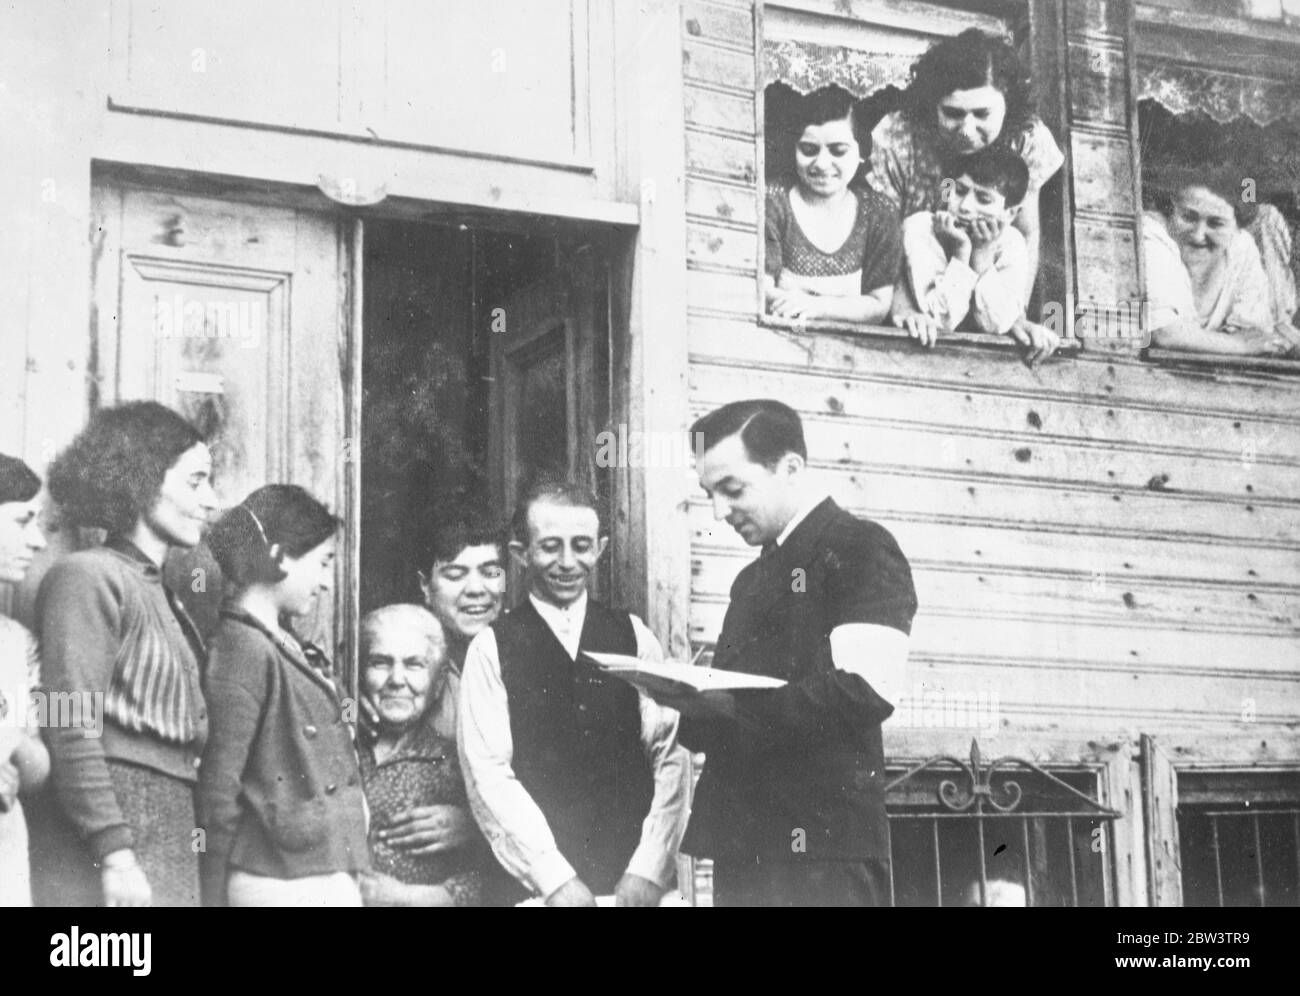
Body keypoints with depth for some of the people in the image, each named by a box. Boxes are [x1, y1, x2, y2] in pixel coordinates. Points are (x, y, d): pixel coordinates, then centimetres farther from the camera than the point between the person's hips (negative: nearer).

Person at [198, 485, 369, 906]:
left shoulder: (289, 646, 15)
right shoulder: (244, 650, -13)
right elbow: (217, 791, -14)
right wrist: (212, 897, -12)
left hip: (326, 875, 9)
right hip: (285, 882, -9)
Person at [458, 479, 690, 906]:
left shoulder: (635, 638, 6)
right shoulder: (491, 650, 0)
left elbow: (669, 758, 1)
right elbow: (488, 775, -7)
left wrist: (650, 870, -10)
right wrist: (555, 878, -14)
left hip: (631, 880, 2)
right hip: (530, 883, -2)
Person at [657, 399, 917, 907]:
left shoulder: (860, 549, -4)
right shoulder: (752, 580, 22)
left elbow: (866, 692, -18)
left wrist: (729, 703, -18)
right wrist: (696, 700, 0)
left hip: (820, 847, -8)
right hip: (742, 844, 8)